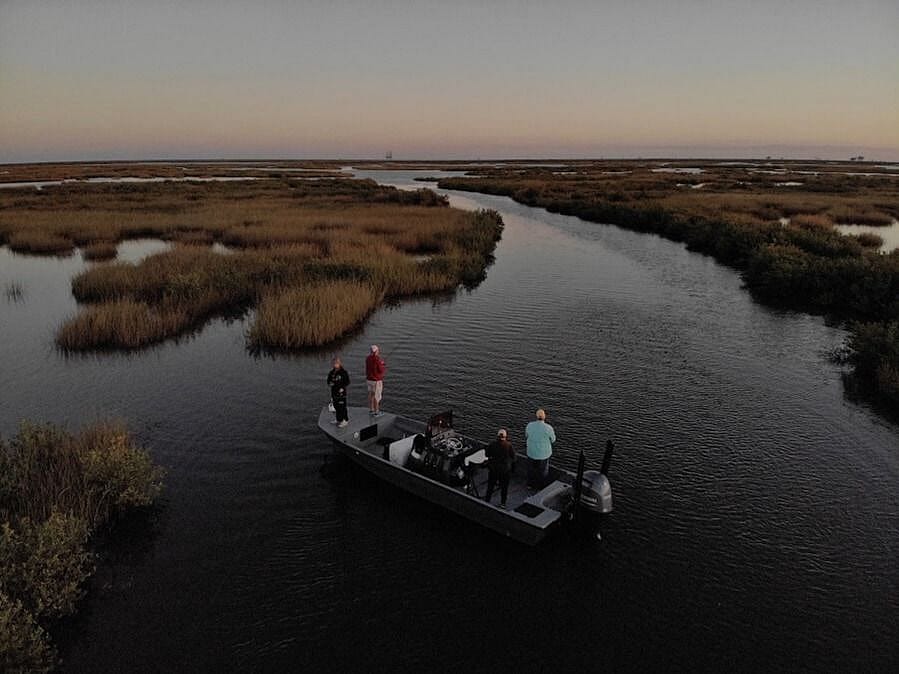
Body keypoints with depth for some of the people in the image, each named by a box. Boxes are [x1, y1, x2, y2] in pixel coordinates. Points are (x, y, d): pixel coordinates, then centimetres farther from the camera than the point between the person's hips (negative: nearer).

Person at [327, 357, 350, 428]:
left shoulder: (343, 372, -9)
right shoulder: (332, 372, 8)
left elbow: (347, 382, -8)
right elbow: (329, 380, 17)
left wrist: (342, 387, -20)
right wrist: (330, 383, -6)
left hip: (341, 392, -6)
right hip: (334, 392, 6)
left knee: (342, 407, -6)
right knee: (336, 407, 13)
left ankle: (346, 421, 1)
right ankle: (339, 420, 26)